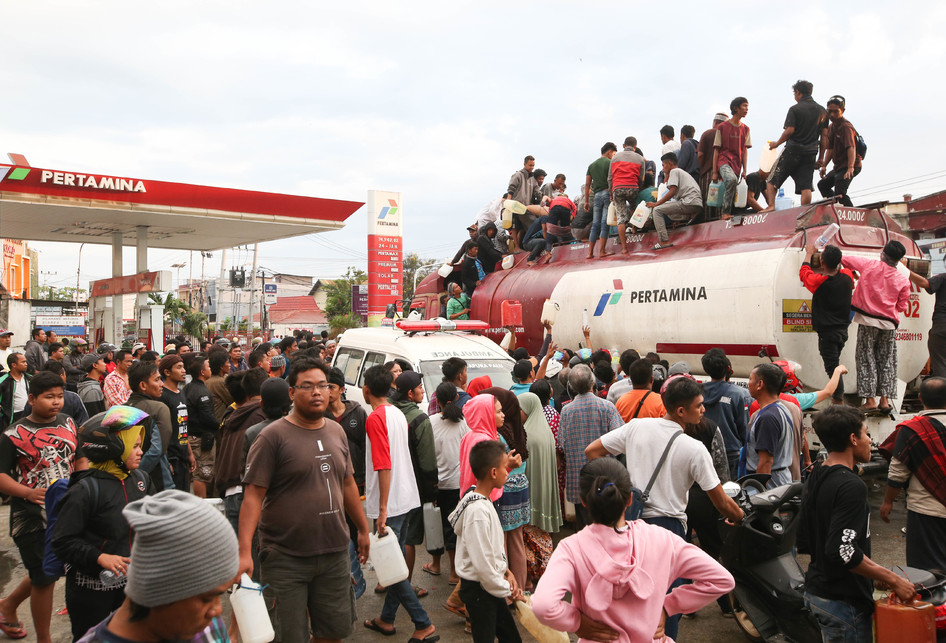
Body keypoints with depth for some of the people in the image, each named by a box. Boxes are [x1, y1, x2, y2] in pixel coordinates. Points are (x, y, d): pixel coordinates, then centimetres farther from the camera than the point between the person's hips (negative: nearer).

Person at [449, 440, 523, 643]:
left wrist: (506, 570, 4)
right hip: (479, 590, -10)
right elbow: (482, 563, -26)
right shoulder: (478, 511, -26)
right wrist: (507, 590, -14)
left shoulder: (483, 502, 5)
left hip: (490, 587, 10)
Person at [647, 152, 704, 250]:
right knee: (665, 210, 26)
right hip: (698, 206, 10)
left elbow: (672, 192, -10)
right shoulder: (683, 172, 32)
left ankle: (664, 241, -16)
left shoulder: (674, 171, 3)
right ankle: (690, 217, 7)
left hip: (689, 203, -10)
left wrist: (656, 204, -4)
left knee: (657, 210, -6)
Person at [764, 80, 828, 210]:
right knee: (805, 185, 2)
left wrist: (776, 143, 0)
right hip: (811, 153, 5)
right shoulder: (822, 111, 11)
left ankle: (771, 205, -11)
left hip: (793, 150, -5)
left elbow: (790, 130, -15)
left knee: (772, 180, 4)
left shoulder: (795, 109, -6)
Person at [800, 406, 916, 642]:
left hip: (814, 592, 9)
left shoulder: (814, 479, 8)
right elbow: (843, 550, -28)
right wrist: (894, 580, -20)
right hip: (844, 601, -9)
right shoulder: (852, 487, -20)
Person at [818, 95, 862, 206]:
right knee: (822, 185, 18)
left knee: (839, 193, -22)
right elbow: (830, 149, 13)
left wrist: (850, 168, -42)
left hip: (849, 167, -10)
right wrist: (824, 166, 1)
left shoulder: (845, 126, -19)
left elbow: (851, 148, -31)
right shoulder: (831, 127, 10)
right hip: (838, 167, 10)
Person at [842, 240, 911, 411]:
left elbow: (844, 259, 2)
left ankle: (870, 399, 0)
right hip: (889, 323, 2)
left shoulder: (869, 265, -7)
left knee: (866, 359, 3)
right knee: (887, 361, 11)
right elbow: (902, 306, 7)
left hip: (867, 321, -2)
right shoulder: (903, 280, -1)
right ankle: (885, 399, 10)